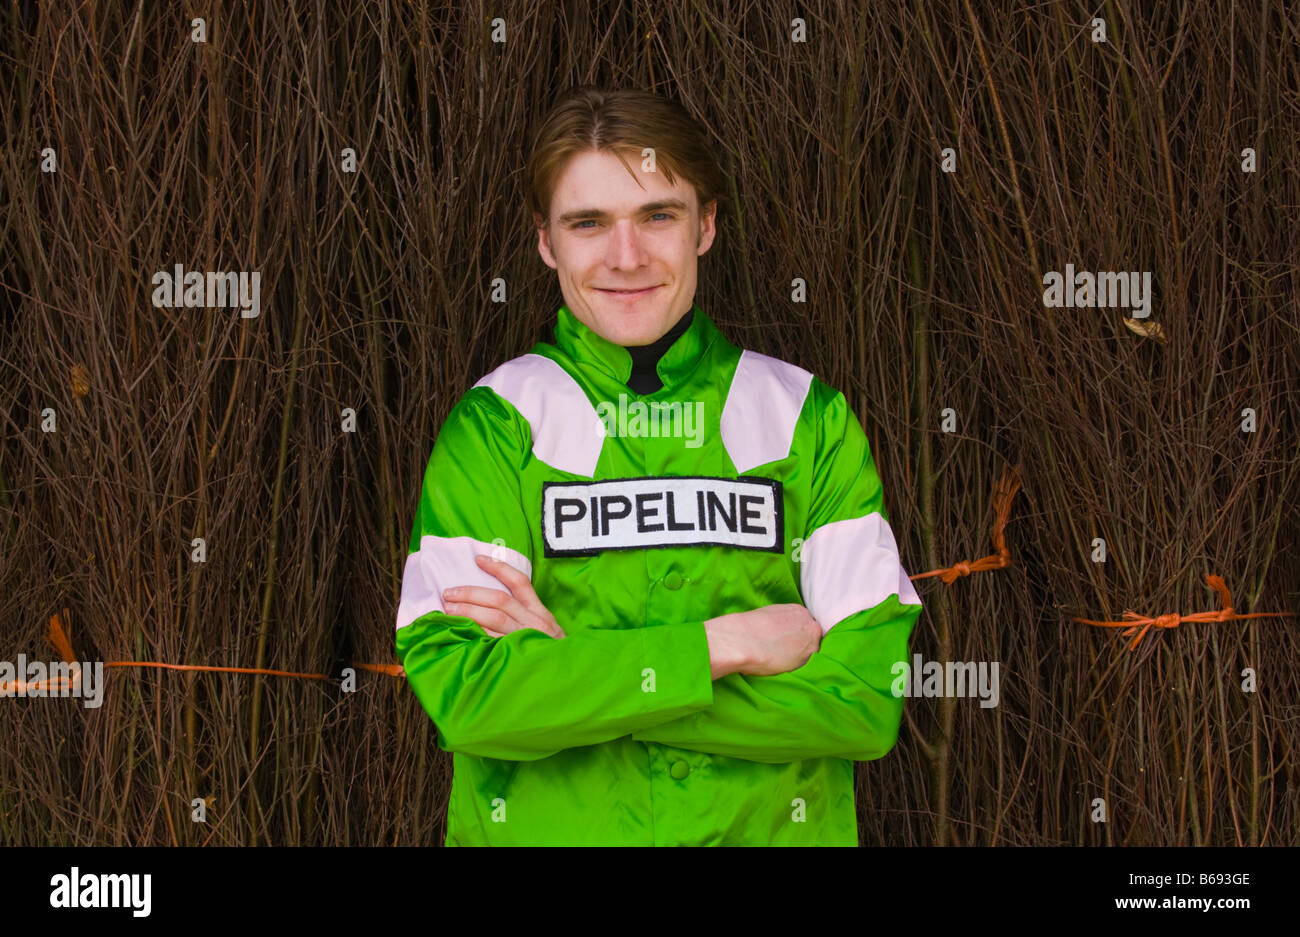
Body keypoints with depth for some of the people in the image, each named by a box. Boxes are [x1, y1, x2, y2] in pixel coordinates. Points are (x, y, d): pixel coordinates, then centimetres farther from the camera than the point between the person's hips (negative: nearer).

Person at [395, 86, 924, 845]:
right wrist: (725, 644, -20)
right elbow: (458, 694, -18)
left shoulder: (809, 418, -4)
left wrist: (572, 675, -18)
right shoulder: (494, 424, -7)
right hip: (537, 827, -1)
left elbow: (870, 697, -14)